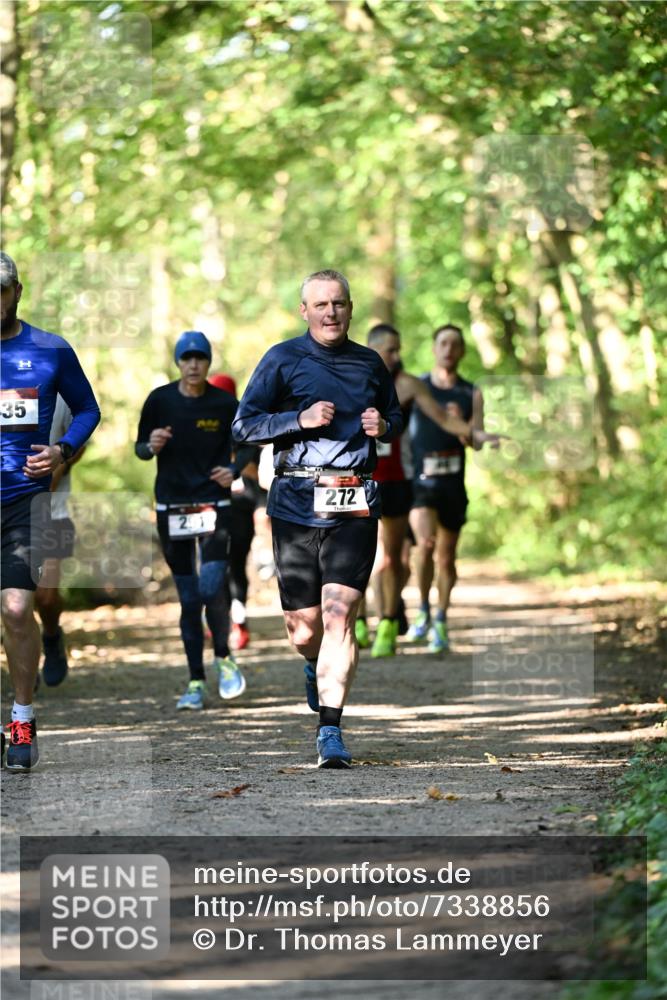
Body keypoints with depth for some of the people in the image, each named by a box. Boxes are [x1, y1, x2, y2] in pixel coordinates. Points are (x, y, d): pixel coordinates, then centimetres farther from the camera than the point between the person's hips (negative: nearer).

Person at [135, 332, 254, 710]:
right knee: (189, 599, 4)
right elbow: (140, 448, 8)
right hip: (171, 509, 2)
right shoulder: (160, 400, 0)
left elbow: (247, 446, 8)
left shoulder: (225, 403, -3)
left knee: (211, 590, -15)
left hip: (214, 506, -1)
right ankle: (196, 683, 10)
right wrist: (151, 446, -15)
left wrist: (233, 470, -11)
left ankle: (224, 658, 11)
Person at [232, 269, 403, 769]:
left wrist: (384, 426, 4)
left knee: (339, 615, -14)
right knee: (304, 631, 4)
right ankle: (319, 666, 42)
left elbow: (396, 417, 28)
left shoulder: (370, 364, 13)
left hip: (354, 506, 1)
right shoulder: (283, 360, 4)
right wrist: (300, 419, -13)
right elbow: (244, 425, 1)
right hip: (296, 503, -1)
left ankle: (331, 732, -12)